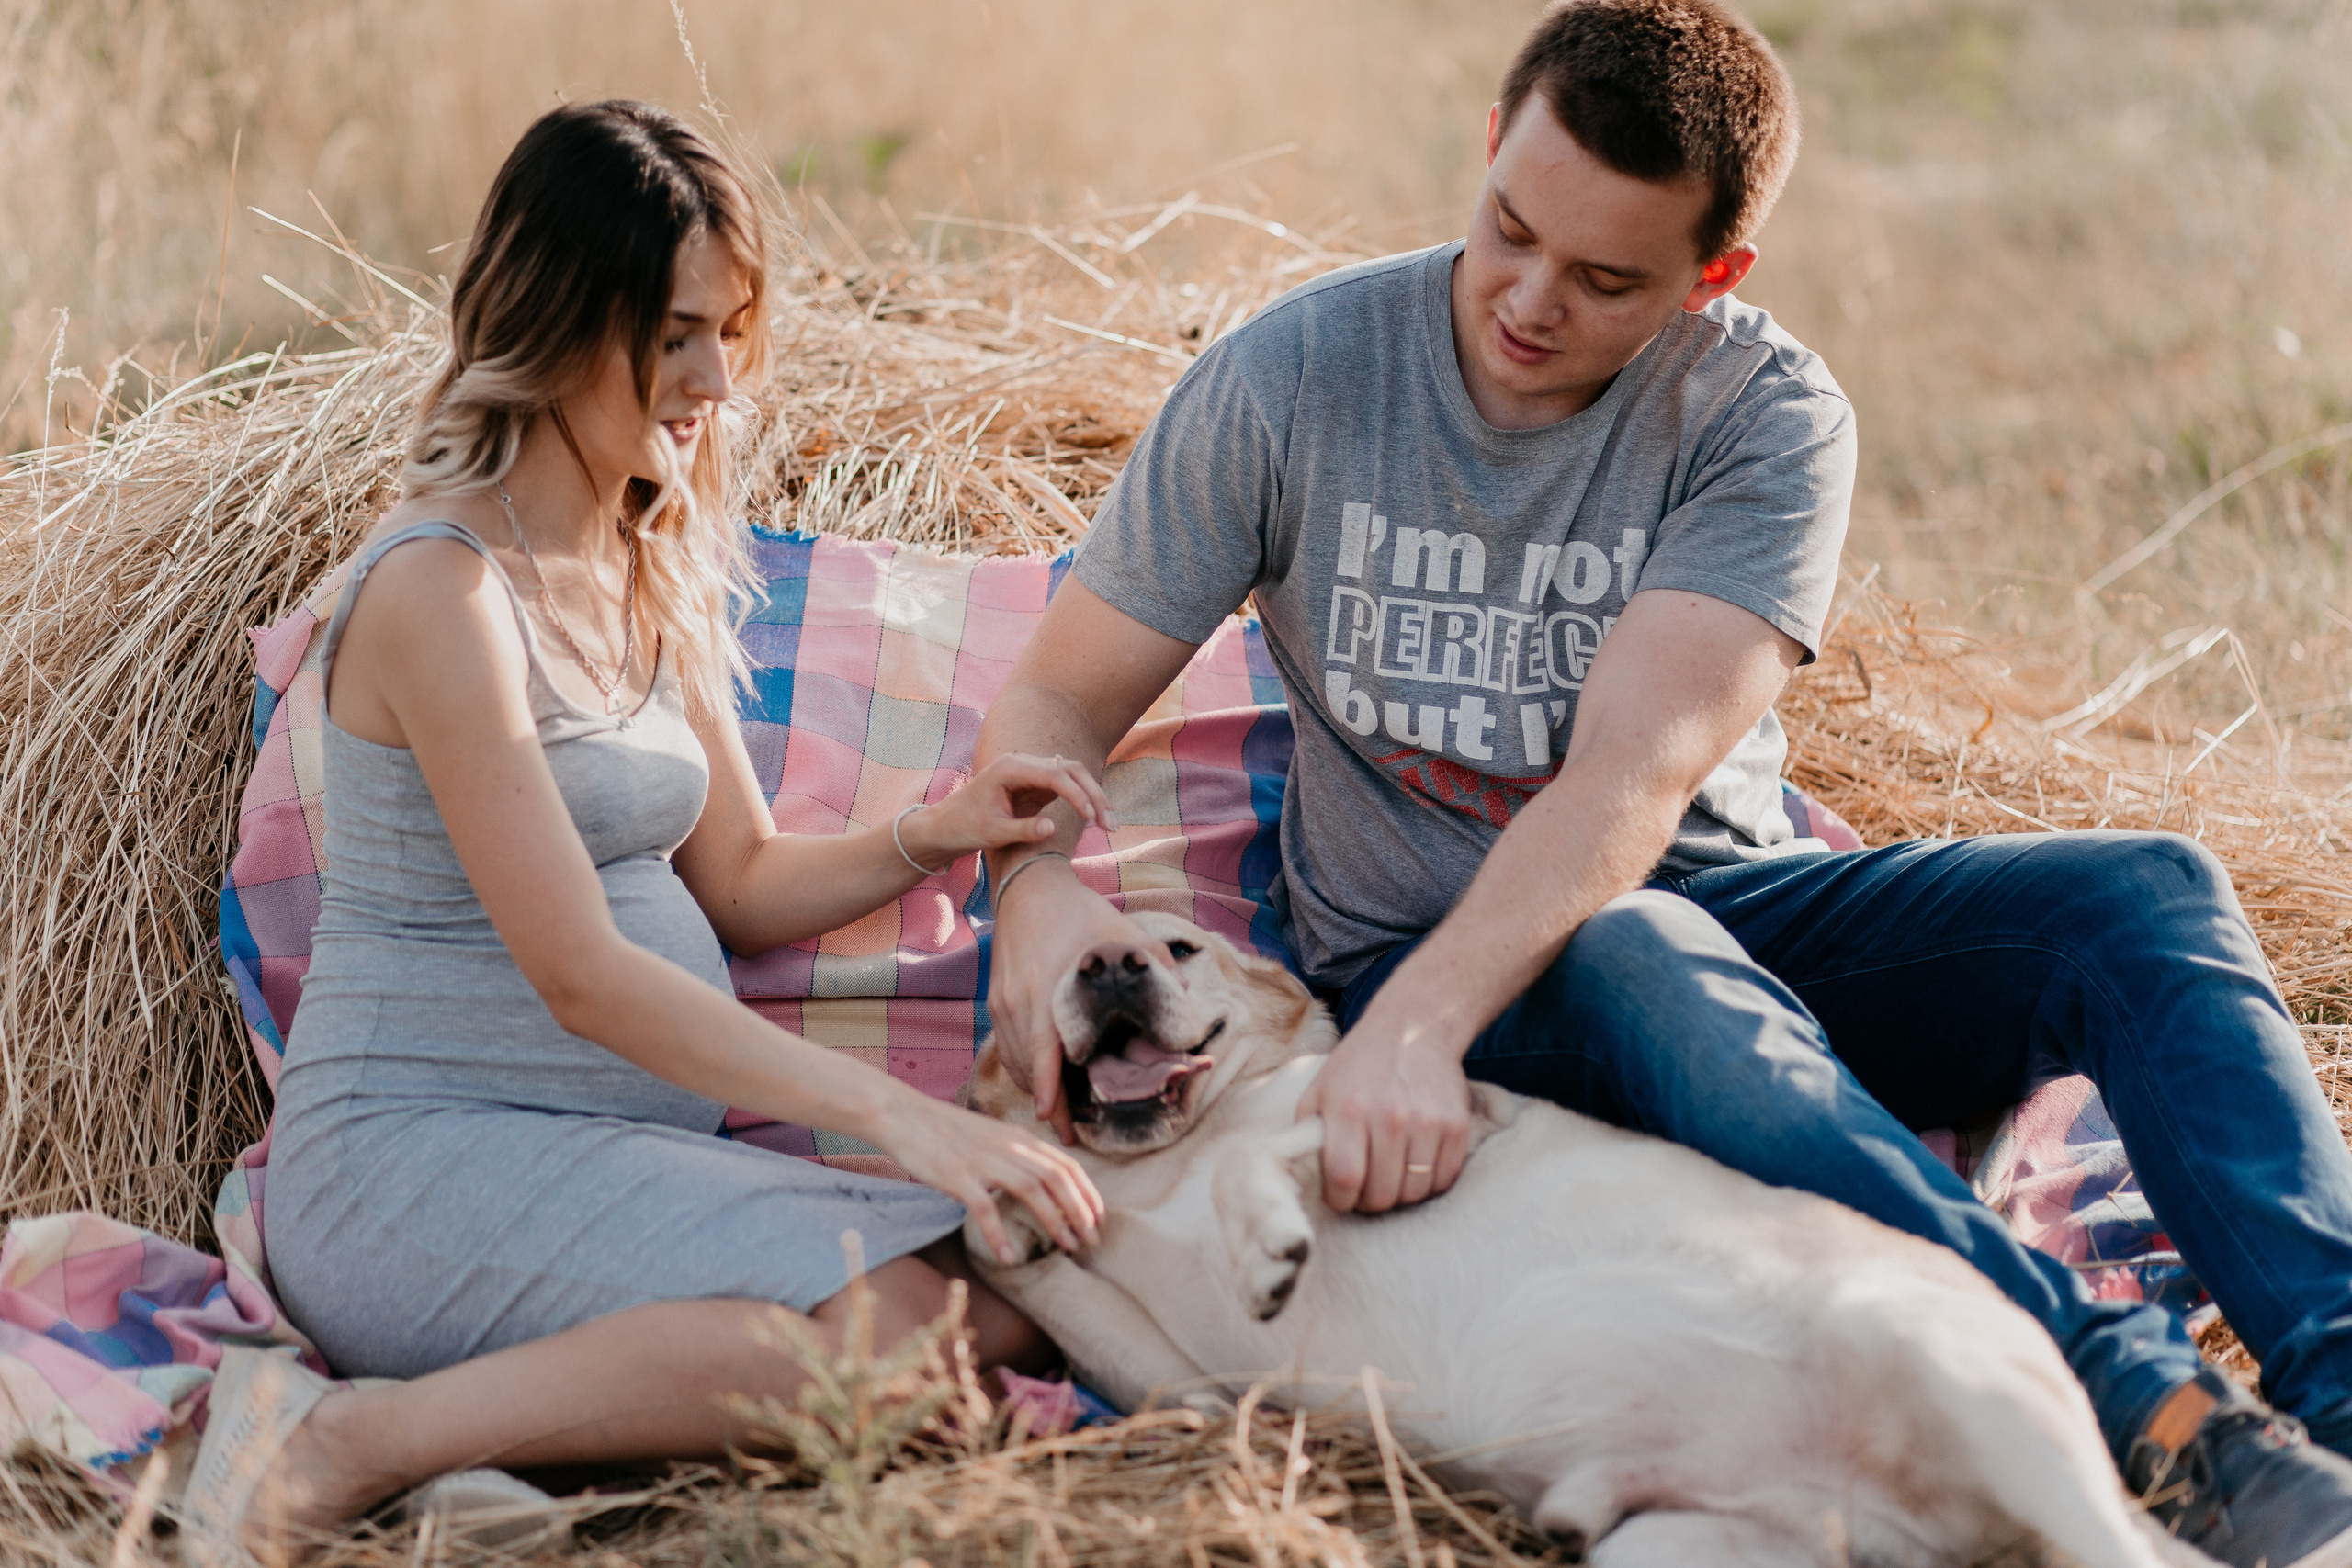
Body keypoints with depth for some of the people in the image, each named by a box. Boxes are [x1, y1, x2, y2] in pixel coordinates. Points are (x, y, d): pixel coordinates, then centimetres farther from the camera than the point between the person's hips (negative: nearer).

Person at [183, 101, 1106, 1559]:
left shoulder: (652, 566, 13)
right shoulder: (440, 589, -15)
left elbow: (740, 881, 17)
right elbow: (582, 976, -20)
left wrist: (928, 839, -3)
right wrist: (892, 1111, -26)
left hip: (636, 1138, 8)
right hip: (420, 1156, -8)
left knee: (1029, 1302, -12)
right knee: (890, 1313, -29)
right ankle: (354, 1445, -22)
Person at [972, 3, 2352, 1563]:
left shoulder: (1766, 415, -11)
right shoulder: (1289, 380, -7)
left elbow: (1631, 780, -24)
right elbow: (1057, 700, -2)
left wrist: (1422, 1023, -41)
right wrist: (1037, 883, -27)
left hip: (1724, 908, 2)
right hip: (1411, 955, -2)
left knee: (2148, 895, -21)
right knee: (1636, 960, -38)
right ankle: (2156, 1410, -47)